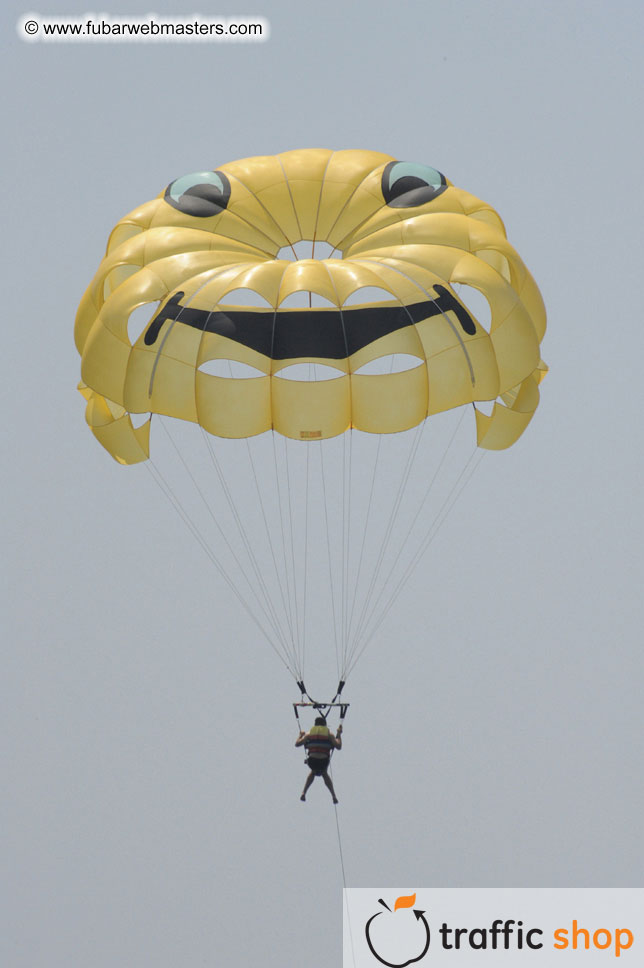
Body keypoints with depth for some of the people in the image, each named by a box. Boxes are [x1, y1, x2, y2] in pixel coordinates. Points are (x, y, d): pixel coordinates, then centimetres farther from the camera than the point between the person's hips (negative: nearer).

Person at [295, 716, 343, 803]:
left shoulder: (309, 734, 13)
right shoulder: (329, 734, 10)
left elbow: (297, 743, 11)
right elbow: (339, 746, 4)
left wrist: (301, 735, 31)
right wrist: (339, 734, 17)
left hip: (312, 761, 1)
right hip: (324, 762, -1)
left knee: (313, 772, 37)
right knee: (325, 774, 34)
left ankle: (303, 793, 25)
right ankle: (334, 796, 24)